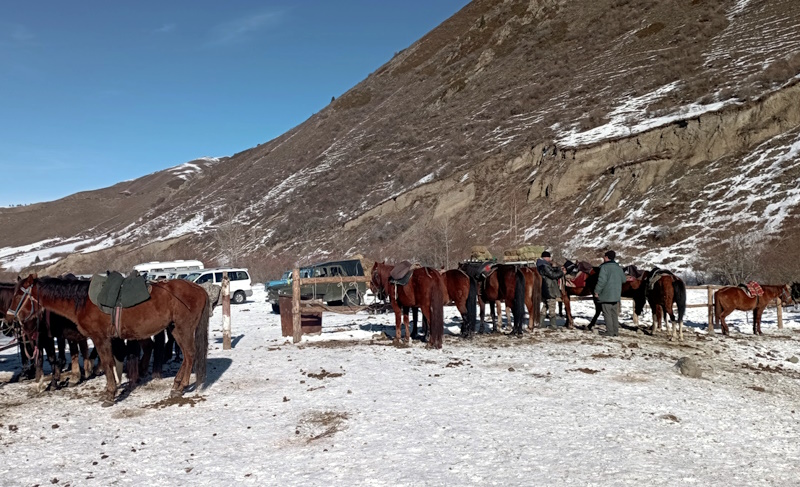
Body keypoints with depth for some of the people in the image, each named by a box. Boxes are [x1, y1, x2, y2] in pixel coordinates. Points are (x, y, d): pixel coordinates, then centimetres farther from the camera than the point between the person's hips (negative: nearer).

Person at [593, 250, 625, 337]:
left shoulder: (605, 267, -14)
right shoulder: (618, 267, 11)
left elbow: (602, 280, -21)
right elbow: (623, 279, 19)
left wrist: (597, 291, -14)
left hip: (606, 295, -8)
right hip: (616, 295, 8)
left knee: (607, 313, -2)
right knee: (614, 313, 14)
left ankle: (610, 331, -2)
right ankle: (616, 331, 16)